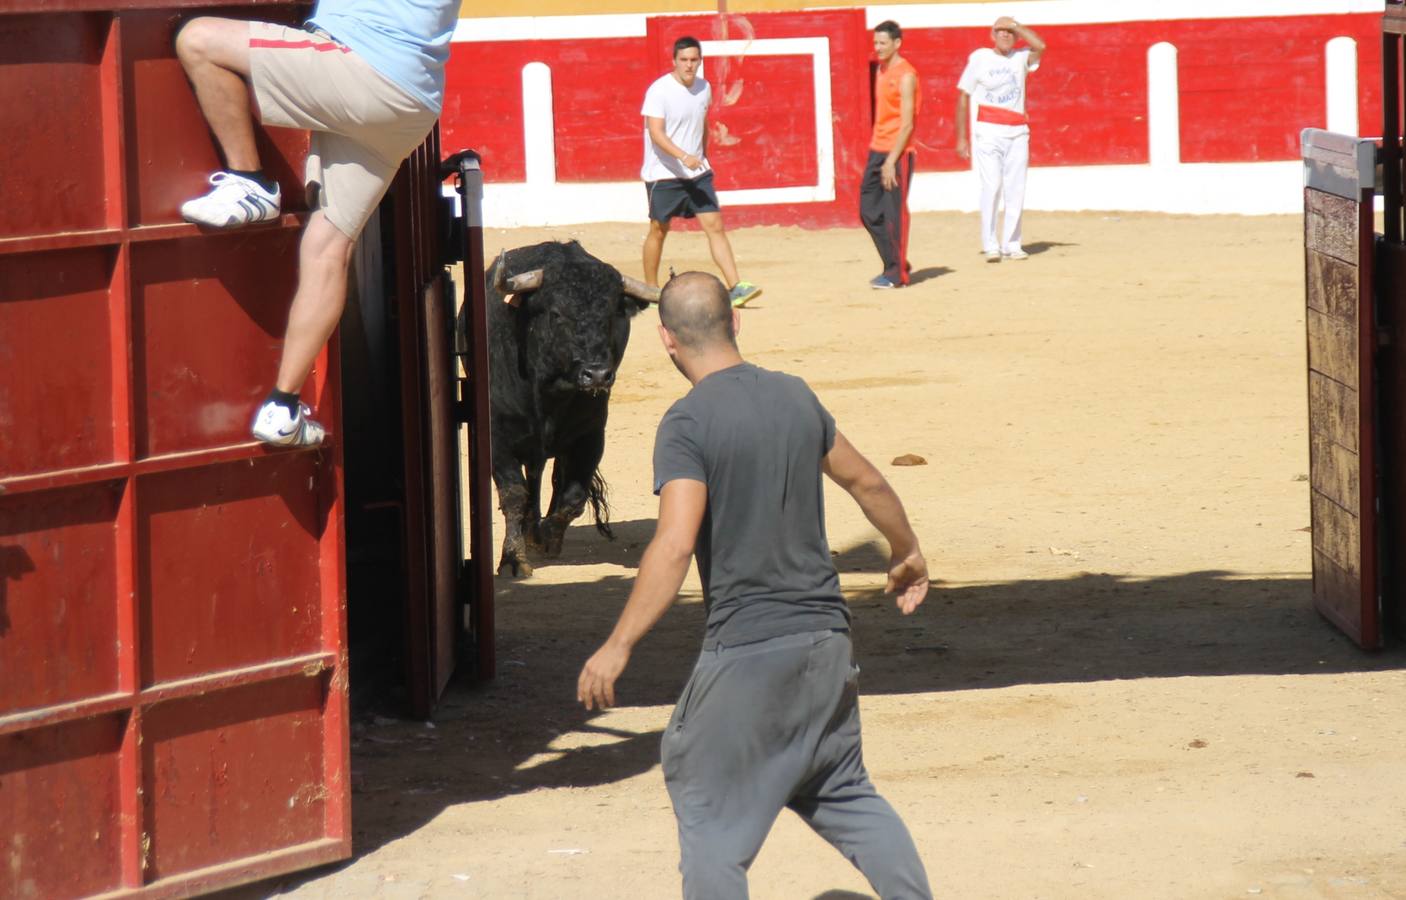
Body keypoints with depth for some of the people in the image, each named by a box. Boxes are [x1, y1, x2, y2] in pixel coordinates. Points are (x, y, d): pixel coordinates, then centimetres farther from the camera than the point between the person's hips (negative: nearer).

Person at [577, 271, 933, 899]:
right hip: (826, 636, 7)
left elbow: (675, 544, -23)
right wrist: (906, 552, 38)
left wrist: (618, 647, -22)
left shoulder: (688, 423, -13)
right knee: (842, 792, 21)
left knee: (709, 811, 3)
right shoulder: (794, 396, 7)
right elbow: (866, 481, 20)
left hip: (746, 648, -7)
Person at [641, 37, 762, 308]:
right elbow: (656, 132, -22)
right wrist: (684, 157, -33)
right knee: (659, 230, 6)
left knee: (714, 225, -5)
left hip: (697, 173, 5)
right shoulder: (659, 91, -14)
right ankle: (651, 291, 21)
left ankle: (735, 287, -10)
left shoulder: (703, 88, 6)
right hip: (663, 174, -5)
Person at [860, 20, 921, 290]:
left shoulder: (905, 76, -12)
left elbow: (907, 124, -16)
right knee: (869, 212, 8)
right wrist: (876, 153, 15)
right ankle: (894, 264, 19)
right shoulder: (882, 71, 13)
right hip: (877, 150, 9)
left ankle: (897, 274, 2)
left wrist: (891, 161, -20)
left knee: (894, 213, -4)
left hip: (897, 152, -9)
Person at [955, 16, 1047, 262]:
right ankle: (990, 246, -8)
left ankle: (1011, 244, 6)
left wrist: (1014, 24, -5)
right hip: (989, 132, -3)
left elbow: (1040, 46, -13)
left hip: (1017, 133, 3)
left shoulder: (1021, 58, 9)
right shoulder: (979, 58, 3)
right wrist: (961, 138, -1)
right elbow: (963, 96, 3)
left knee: (1016, 190, 0)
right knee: (991, 187, -11)